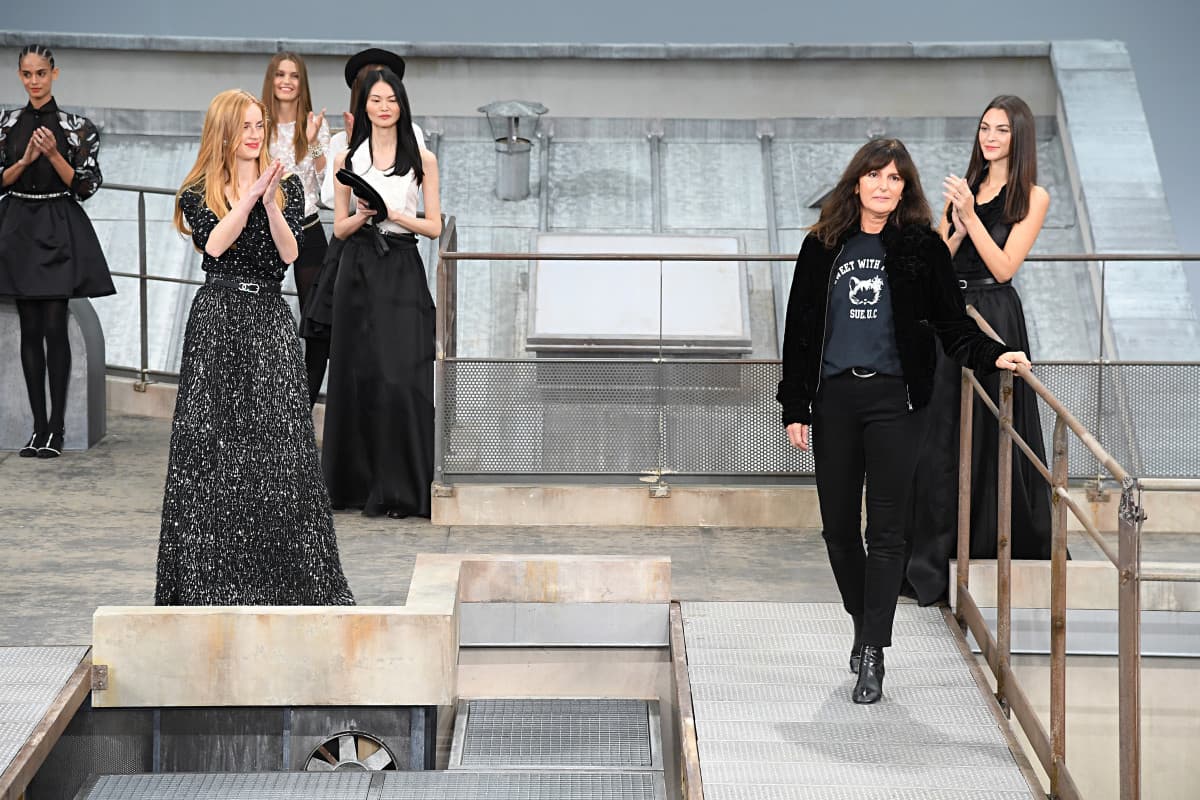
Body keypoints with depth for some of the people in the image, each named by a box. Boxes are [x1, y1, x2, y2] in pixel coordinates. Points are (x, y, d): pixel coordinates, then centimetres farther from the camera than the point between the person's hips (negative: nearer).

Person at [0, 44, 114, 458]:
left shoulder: (75, 126, -3)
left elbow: (86, 186, -5)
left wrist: (54, 154, -17)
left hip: (59, 230, -3)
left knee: (54, 327, -7)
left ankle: (57, 426, 0)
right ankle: (38, 426, 10)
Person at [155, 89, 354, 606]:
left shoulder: (286, 187, 10)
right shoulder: (198, 194, 7)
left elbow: (290, 253, -4)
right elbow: (213, 244, -11)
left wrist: (269, 201, -16)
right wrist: (250, 197, -16)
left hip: (271, 320, 1)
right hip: (217, 323, -1)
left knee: (279, 443, -3)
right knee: (213, 443, -1)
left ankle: (283, 575, 2)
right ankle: (213, 577, 5)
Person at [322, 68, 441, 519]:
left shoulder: (422, 160, 5)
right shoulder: (347, 160, 9)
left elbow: (434, 227, 3)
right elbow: (340, 228, 9)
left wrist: (393, 213, -12)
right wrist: (363, 214, -11)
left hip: (403, 274, -2)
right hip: (358, 273, 2)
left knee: (401, 377, -9)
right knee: (358, 375, 2)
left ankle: (401, 489, -2)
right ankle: (358, 483, 11)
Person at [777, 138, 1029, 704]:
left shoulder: (922, 247, 3)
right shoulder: (823, 246, 8)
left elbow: (951, 322, 4)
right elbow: (800, 329, 8)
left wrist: (991, 356, -14)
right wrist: (795, 406, 4)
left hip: (894, 400, -2)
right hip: (833, 397, 2)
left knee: (885, 529, -5)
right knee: (838, 526, 7)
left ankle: (872, 655, -3)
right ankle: (863, 624, 28)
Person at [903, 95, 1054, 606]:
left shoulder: (1032, 197, -3)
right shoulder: (965, 187, 12)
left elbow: (1004, 267, -11)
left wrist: (971, 215, -17)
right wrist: (957, 223, -9)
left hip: (994, 319, -5)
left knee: (993, 438, 0)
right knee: (939, 436, 6)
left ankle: (1001, 550, 13)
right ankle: (934, 559, 14)